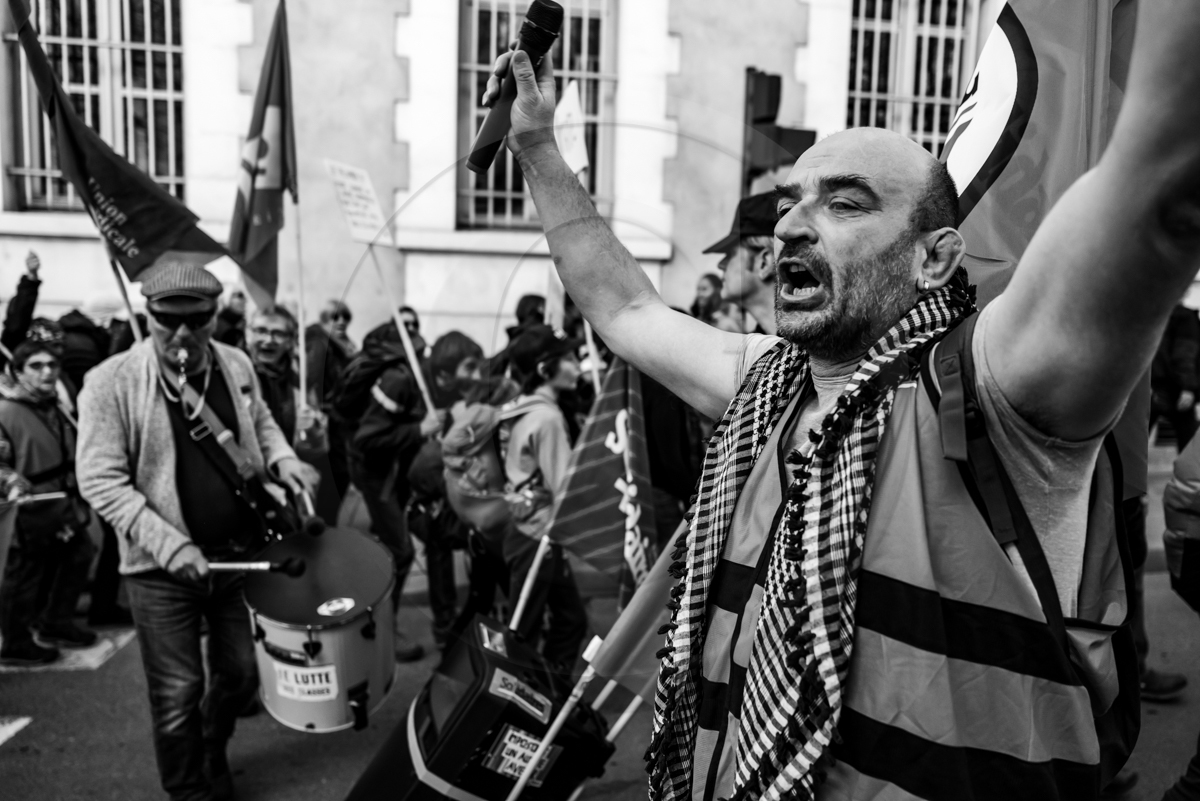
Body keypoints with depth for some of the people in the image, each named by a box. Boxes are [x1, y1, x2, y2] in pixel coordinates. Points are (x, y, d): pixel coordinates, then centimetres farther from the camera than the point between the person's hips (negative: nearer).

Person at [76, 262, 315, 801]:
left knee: (241, 673, 16)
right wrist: (171, 545, -22)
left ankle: (212, 757, 46)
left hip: (237, 552, 5)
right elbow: (100, 480, -16)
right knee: (179, 693, 5)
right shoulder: (112, 383, -15)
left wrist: (281, 460, -4)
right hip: (161, 567, -4)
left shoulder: (236, 365, -1)